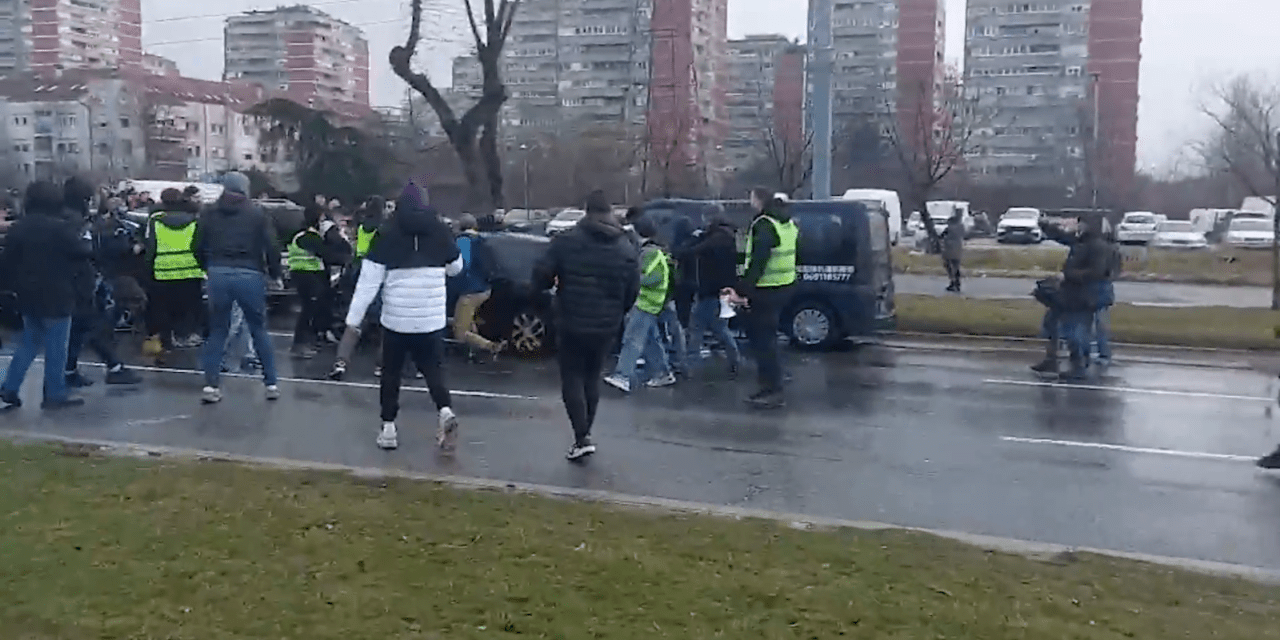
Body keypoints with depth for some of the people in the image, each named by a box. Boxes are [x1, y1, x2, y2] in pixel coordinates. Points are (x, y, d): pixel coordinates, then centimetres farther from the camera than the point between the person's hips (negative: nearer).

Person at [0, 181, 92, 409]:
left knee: (28, 343, 19)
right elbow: (83, 253, -12)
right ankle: (55, 395, 7)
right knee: (55, 348, 2)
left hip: (28, 296, 7)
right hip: (56, 297, -7)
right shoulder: (61, 228, -17)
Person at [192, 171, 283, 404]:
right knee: (259, 329, 10)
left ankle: (211, 385, 6)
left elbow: (197, 246, 7)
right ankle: (271, 383, 11)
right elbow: (271, 247, -3)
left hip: (219, 274, 2)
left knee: (217, 330, 12)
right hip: (250, 275, -2)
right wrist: (275, 273, 10)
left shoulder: (209, 213, 9)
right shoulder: (257, 214, 3)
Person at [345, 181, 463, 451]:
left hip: (396, 317, -2)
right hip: (432, 318, 2)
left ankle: (388, 428, 13)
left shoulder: (387, 234, -6)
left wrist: (353, 319, -4)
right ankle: (446, 412, -10)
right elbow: (456, 268, 17)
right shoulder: (441, 230, 1)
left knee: (391, 372, 14)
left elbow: (369, 280, -8)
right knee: (432, 369, 14)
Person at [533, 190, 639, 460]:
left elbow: (541, 276, -12)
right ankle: (585, 433, 25)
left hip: (572, 324, -4)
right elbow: (633, 291, 3)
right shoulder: (627, 248, 2)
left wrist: (553, 283, 11)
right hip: (606, 327, 4)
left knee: (572, 379, 5)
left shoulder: (566, 241, -10)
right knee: (592, 378, 18)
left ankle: (582, 438, -6)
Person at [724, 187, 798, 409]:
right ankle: (771, 387, 25)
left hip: (767, 290, -10)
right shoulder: (786, 222, 15)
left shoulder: (764, 225, -16)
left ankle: (774, 391, -1)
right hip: (783, 286, 10)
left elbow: (757, 262, -24)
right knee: (765, 337, 19)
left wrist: (742, 290, -25)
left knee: (762, 339, -3)